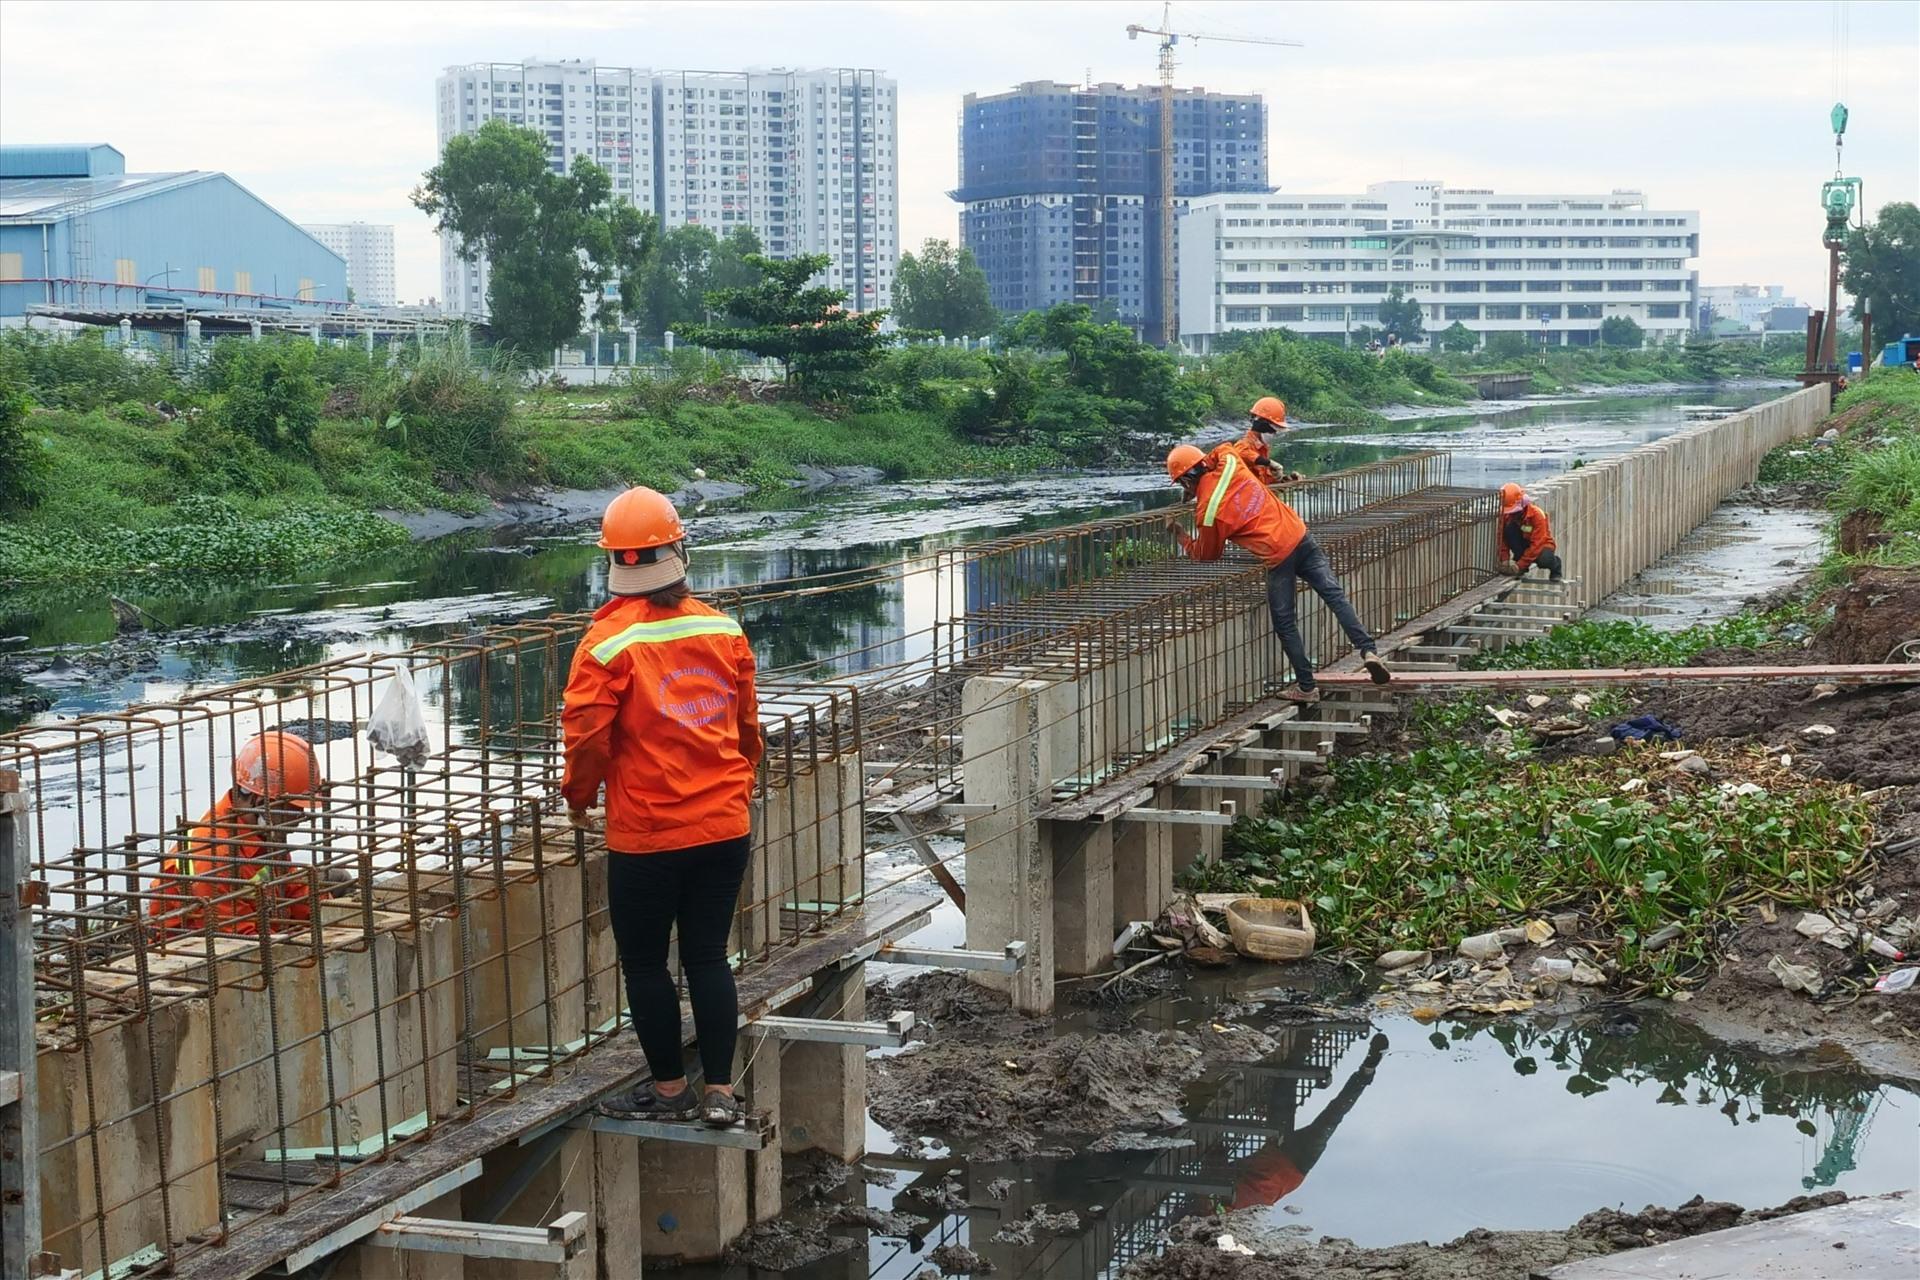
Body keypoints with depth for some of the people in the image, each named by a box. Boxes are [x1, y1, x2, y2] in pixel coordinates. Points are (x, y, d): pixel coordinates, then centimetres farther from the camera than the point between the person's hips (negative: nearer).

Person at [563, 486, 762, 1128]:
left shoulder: (609, 641, -13)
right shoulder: (724, 630, 1)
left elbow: (587, 734, -13)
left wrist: (579, 798, 6)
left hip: (646, 834, -4)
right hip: (725, 828, 5)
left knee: (645, 963, 11)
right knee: (708, 956, 12)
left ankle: (669, 1088, 20)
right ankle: (720, 1092, 14)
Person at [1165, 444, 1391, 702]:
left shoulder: (1207, 512, -7)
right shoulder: (1230, 463, 4)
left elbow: (1206, 555, 11)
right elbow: (1225, 451, 33)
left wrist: (1179, 533, 23)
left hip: (1278, 556, -5)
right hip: (1300, 535, 5)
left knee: (1285, 624, 9)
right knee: (1335, 596, 3)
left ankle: (1306, 687, 15)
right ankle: (1367, 650, -10)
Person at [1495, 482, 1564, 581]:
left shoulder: (1536, 514, -27)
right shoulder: (1506, 515, -15)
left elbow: (1536, 544, -30)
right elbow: (1502, 539, -13)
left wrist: (1520, 565, -35)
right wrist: (1505, 560, -27)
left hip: (1541, 544, -3)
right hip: (1524, 543, 3)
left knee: (1544, 560, -38)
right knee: (1509, 528, -25)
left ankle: (1555, 564, 1)